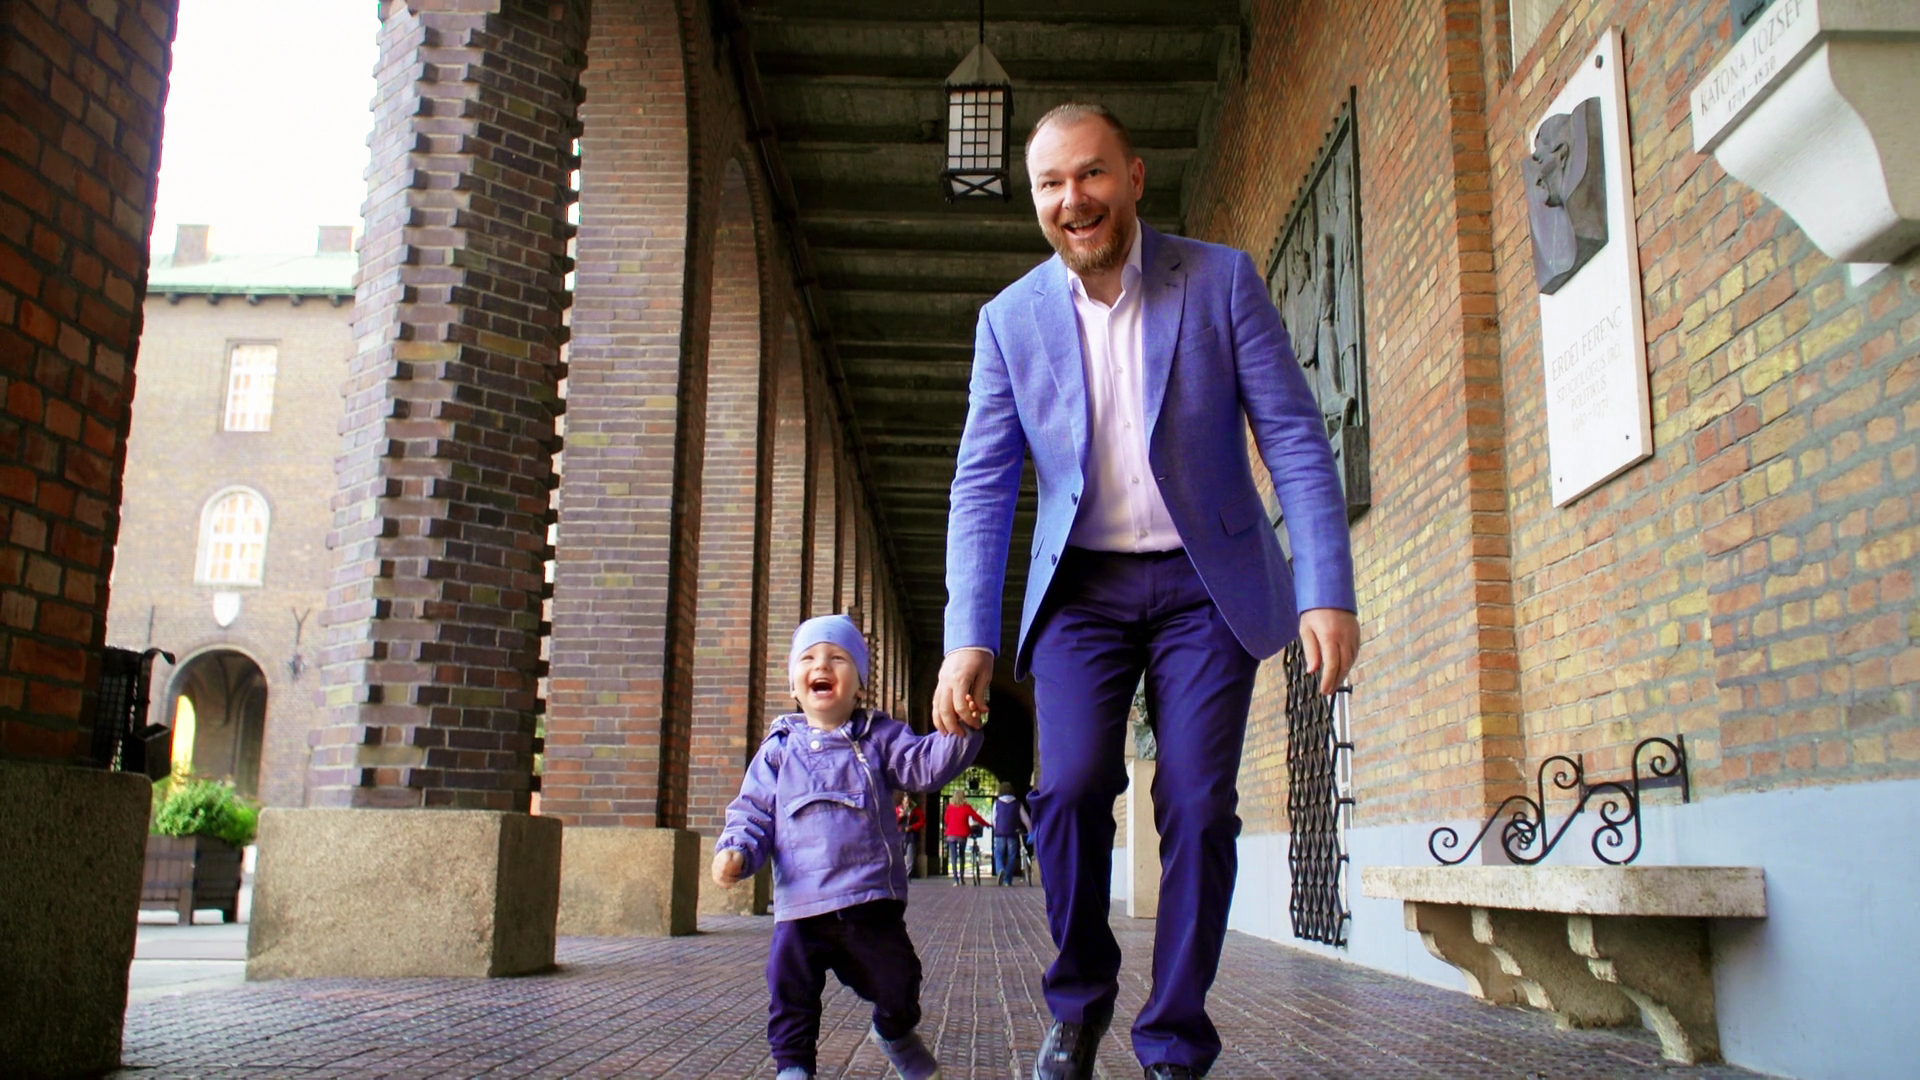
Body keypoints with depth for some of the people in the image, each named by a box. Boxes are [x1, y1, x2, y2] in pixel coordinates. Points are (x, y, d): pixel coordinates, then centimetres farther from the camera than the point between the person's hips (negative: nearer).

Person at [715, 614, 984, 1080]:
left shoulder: (879, 736, 6)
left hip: (872, 899, 0)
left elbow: (926, 764, -6)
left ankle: (896, 1031, 43)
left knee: (896, 977, 12)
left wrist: (960, 730, -24)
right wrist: (736, 850, -13)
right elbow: (753, 811, 6)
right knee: (791, 988, 0)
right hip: (800, 903, 0)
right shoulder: (778, 748, 7)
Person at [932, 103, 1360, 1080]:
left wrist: (1328, 593, -13)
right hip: (1084, 587, 1)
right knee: (1072, 785, -16)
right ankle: (1078, 1001, 11)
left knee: (1198, 807, -7)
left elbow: (1295, 440, -4)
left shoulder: (1221, 280, -1)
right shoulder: (1011, 319, 3)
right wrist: (968, 638, -9)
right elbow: (982, 485, 1)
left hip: (1205, 584, -1)